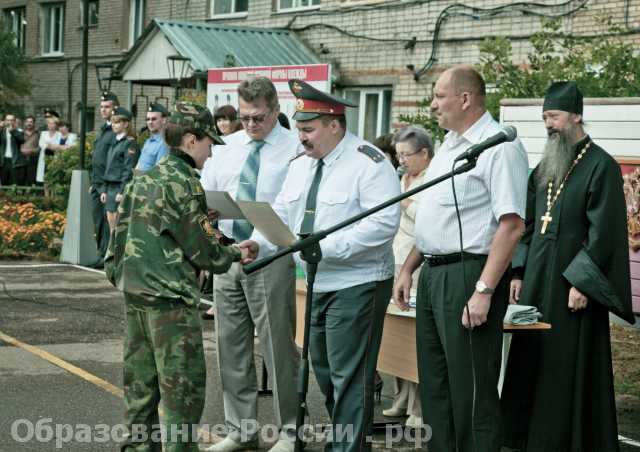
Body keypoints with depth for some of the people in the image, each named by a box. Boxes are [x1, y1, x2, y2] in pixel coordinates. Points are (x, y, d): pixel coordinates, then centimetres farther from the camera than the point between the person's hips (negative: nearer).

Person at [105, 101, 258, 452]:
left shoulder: (143, 179, 12)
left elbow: (121, 233, 15)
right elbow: (202, 250, -11)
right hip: (169, 299, -9)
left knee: (140, 383, 14)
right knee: (183, 387, -3)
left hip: (133, 292, 9)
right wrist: (235, 254, 5)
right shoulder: (184, 183, -12)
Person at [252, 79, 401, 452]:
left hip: (356, 285, -9)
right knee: (324, 370, 18)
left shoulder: (369, 164, -15)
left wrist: (327, 247, -27)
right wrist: (258, 244, -8)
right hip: (316, 283, 9)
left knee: (348, 376, -7)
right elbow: (281, 217, 12)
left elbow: (383, 223, -24)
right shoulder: (301, 165, 11)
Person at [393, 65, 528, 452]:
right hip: (432, 274, 9)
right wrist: (408, 268, 19)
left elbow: (512, 225, -20)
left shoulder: (500, 147, -13)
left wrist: (484, 291, -24)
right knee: (434, 384, 15)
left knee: (470, 391, -4)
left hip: (468, 273, -9)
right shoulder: (449, 144, 17)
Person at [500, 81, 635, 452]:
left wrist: (581, 282, -18)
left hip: (572, 284, -7)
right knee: (532, 365, 9)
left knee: (568, 369, -4)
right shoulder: (545, 167, 15)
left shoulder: (601, 167, -8)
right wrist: (520, 272, 9)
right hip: (538, 282, 7)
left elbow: (604, 231, -14)